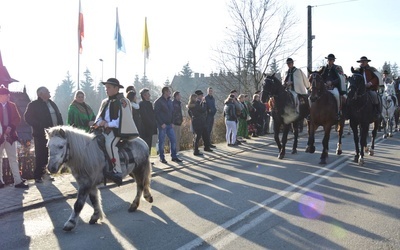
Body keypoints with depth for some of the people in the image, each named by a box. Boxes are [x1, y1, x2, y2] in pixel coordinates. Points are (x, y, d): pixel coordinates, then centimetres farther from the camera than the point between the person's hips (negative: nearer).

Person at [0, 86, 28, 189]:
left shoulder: (12, 105, 6)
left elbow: (18, 118, 5)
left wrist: (10, 127, -11)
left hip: (10, 135, 2)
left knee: (13, 158, 2)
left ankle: (18, 181, 2)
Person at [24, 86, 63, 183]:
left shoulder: (51, 103, 15)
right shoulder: (33, 105, -5)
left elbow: (58, 116, 17)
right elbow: (28, 118, -12)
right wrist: (40, 127, -19)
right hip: (41, 134, -6)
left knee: (47, 155, 11)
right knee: (40, 155, -1)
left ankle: (44, 174, 22)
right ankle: (37, 176, 7)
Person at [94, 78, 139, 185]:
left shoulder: (122, 101, -6)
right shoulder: (105, 102, 17)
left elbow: (123, 119, -16)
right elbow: (99, 117, 16)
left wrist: (109, 124, -19)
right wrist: (100, 122, -8)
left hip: (117, 129, -8)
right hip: (106, 129, 9)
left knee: (109, 143, -32)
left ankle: (117, 172, -29)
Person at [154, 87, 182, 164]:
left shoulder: (170, 101, 13)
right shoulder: (158, 101, -9)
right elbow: (156, 113, -13)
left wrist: (172, 122, 7)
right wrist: (161, 123, -17)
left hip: (169, 125, 7)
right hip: (162, 125, -6)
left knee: (173, 140, 4)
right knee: (161, 141, 2)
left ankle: (174, 156, 13)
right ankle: (162, 157, 11)